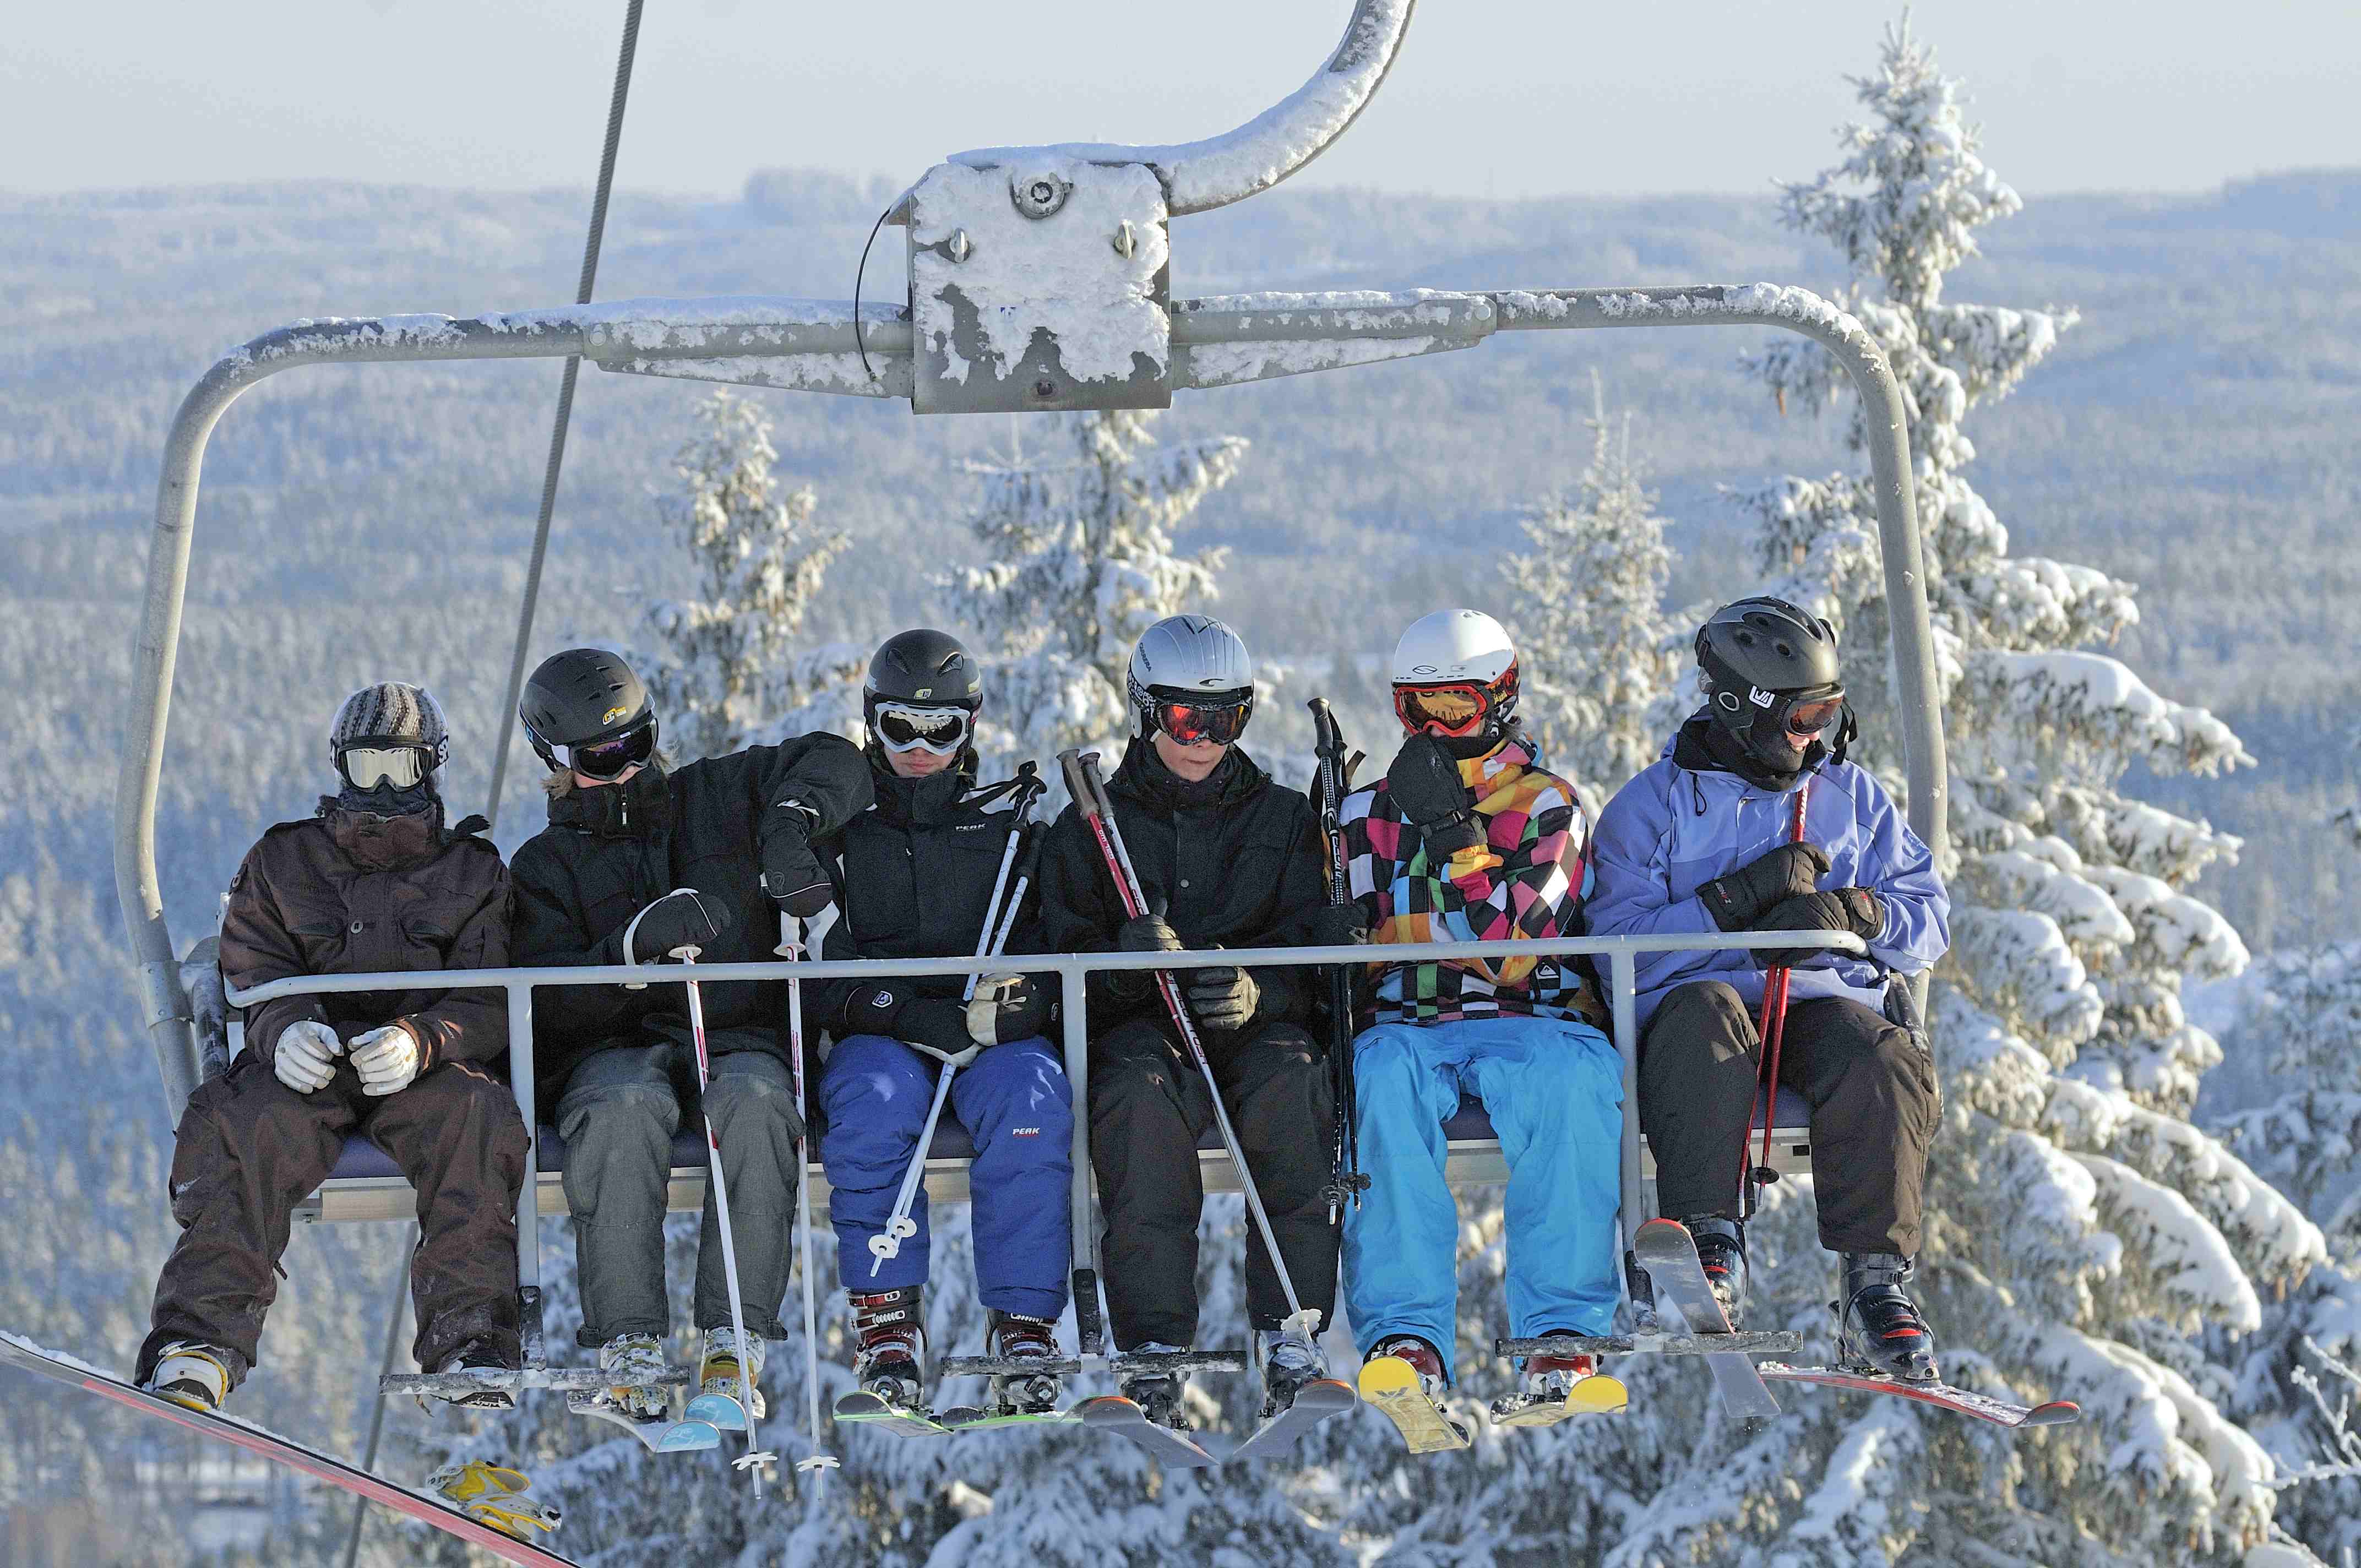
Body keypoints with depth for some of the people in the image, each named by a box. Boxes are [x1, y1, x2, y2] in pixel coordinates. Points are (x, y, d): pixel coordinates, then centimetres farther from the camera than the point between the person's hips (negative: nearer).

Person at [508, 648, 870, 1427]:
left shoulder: (714, 796, 16)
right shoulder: (546, 865, 12)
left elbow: (831, 762, 9)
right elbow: (548, 1003, -2)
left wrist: (788, 826, -13)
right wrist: (637, 945, -21)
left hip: (741, 1036, 1)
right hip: (614, 1047, -1)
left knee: (755, 1102, -37)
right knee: (626, 1109, -38)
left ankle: (733, 1346, -39)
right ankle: (629, 1350, -40)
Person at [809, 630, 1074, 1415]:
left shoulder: (1012, 821, 17)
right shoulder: (841, 832, 14)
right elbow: (822, 978, 1)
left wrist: (1016, 1000, -15)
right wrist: (913, 1014, -16)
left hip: (998, 1036, 0)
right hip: (882, 1037, 0)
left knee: (1029, 1094, -35)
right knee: (876, 1095, -36)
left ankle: (1024, 1323, -33)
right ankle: (887, 1323, -31)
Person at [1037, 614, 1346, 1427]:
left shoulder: (1283, 820, 16)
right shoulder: (1089, 829, 14)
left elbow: (1314, 953, 4)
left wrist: (1256, 990, -20)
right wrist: (1128, 962, -20)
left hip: (1254, 1025, 1)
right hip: (1137, 1026, -1)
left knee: (1288, 1081, -36)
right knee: (1140, 1094, -37)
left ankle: (1289, 1331, -35)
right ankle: (1154, 1349, -41)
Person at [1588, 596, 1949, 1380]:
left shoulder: (1853, 797, 20)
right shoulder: (1653, 804, 9)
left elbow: (1928, 920, 14)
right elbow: (1621, 944, -4)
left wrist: (1851, 913, -8)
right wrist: (1740, 899, -14)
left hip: (1829, 997, 2)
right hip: (1702, 994, -2)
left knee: (1886, 1062, -33)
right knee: (1703, 1015, -39)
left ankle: (1876, 1287, -34)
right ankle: (1712, 1250, -43)